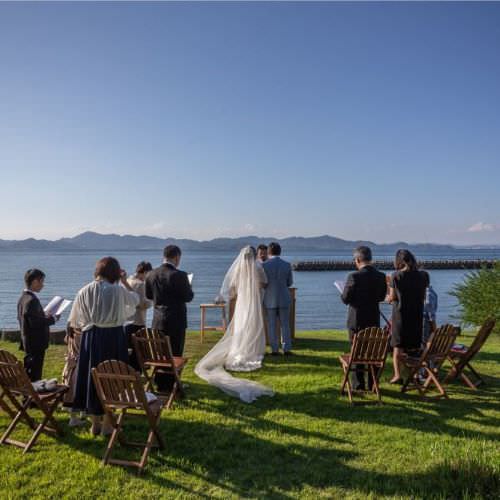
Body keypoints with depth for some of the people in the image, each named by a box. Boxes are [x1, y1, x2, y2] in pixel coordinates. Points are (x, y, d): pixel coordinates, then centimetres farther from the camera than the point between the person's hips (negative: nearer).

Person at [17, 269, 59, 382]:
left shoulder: (23, 297, 9)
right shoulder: (32, 300, -21)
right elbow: (35, 323, -27)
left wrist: (45, 316, 13)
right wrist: (52, 319, -14)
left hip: (28, 342, 10)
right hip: (36, 343, -10)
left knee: (28, 373, 18)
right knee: (34, 375, -4)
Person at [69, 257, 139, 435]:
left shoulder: (84, 291, -3)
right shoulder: (118, 290, -12)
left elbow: (75, 320, 5)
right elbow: (135, 299, 9)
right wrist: (124, 280, 11)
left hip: (91, 338, 3)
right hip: (114, 337, -2)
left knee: (92, 376, 13)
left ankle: (95, 423, 23)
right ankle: (107, 423, 16)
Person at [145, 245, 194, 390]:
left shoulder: (151, 274, -2)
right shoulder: (179, 275, -19)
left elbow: (148, 295, 8)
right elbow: (188, 297, -13)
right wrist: (189, 289, 6)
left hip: (158, 320, 5)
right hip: (176, 320, -5)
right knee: (175, 354, 7)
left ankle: (160, 384, 27)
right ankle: (172, 384, 15)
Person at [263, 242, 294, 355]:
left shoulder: (264, 265, -9)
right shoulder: (287, 265, -3)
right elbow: (289, 283, 6)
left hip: (270, 299, -1)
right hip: (284, 299, 1)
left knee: (272, 326, 7)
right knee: (285, 325, 10)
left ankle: (275, 349, 9)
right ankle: (286, 349, 10)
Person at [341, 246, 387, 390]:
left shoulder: (354, 276, -18)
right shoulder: (381, 276, -2)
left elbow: (345, 299, -14)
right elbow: (381, 297, 8)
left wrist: (344, 292, 6)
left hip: (356, 320, -4)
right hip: (374, 319, 4)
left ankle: (358, 384, 13)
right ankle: (373, 384, 21)